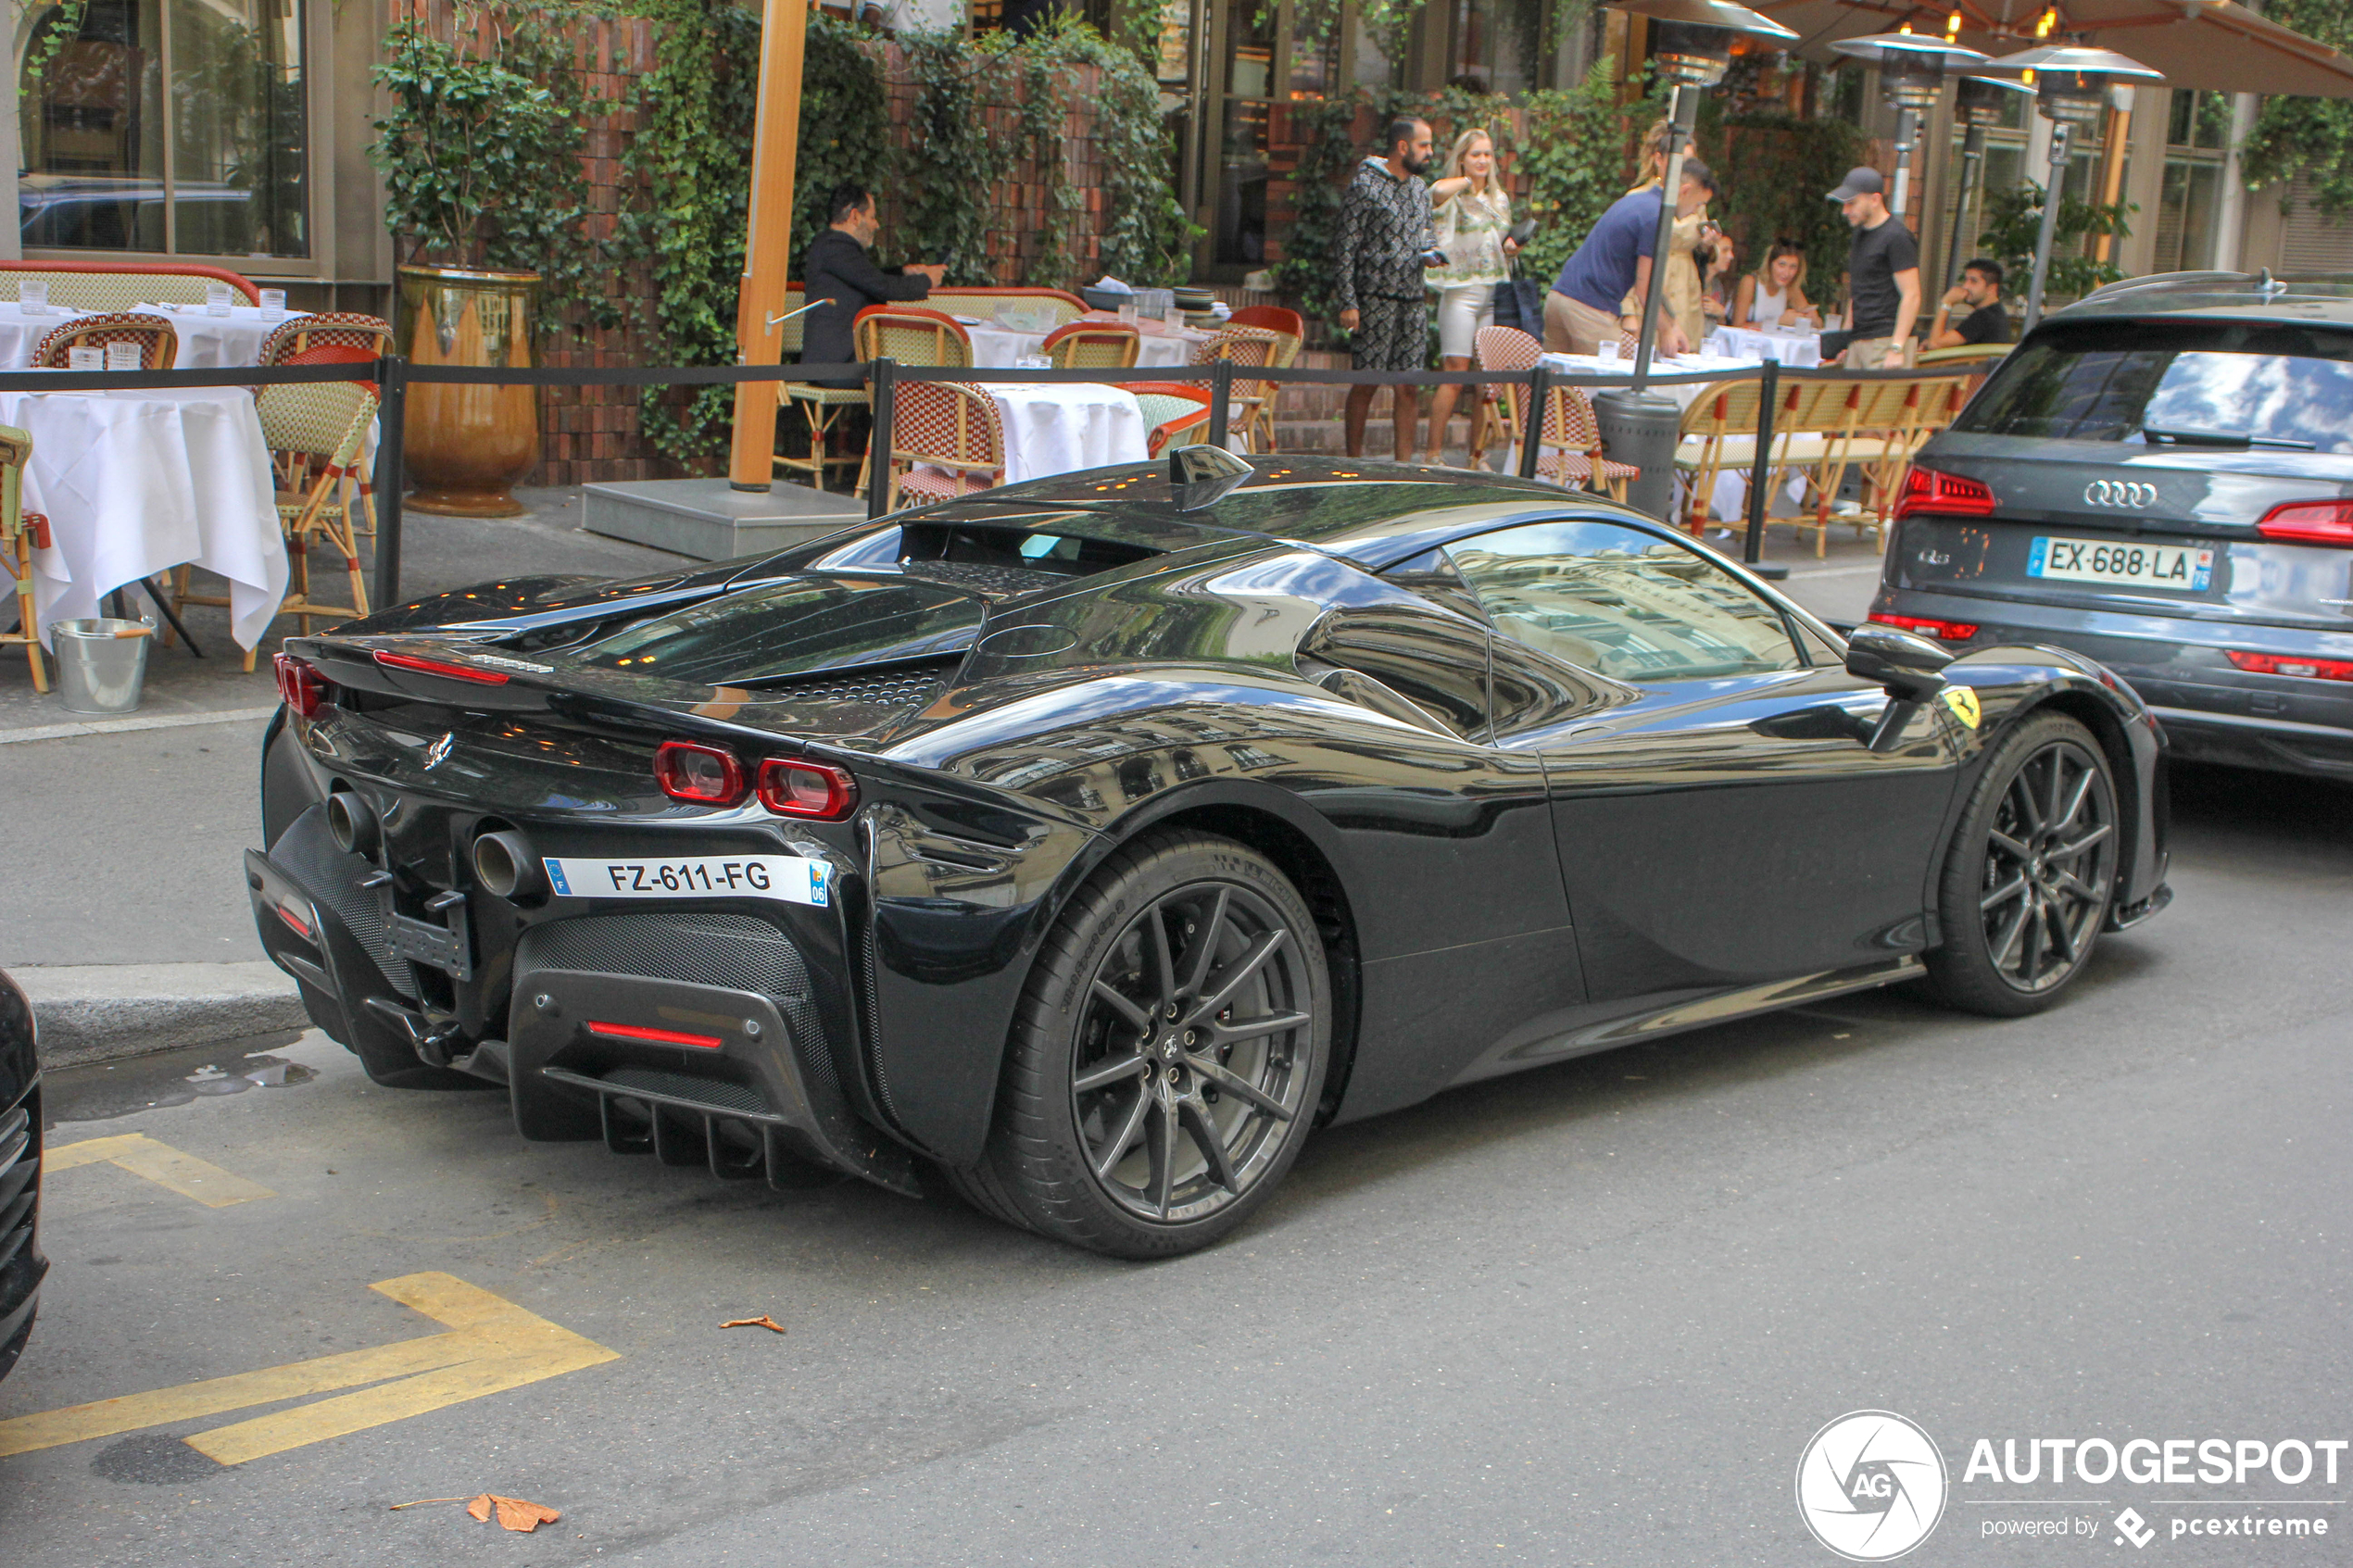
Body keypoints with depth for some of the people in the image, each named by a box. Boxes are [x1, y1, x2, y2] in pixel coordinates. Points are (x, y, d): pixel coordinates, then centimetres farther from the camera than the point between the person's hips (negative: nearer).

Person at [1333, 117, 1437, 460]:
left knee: (1409, 385, 3)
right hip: (1375, 299, -6)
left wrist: (1431, 252, 2)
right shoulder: (1365, 186, -5)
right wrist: (1348, 303, -14)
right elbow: (1345, 248, -8)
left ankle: (1404, 462, 7)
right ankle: (1354, 461, 7)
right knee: (1367, 382, -2)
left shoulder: (1420, 188, 16)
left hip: (1414, 300, 6)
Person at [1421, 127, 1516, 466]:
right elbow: (1438, 191, -28)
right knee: (1455, 374, -11)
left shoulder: (1500, 200, 18)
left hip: (1495, 292, 6)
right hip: (1461, 291, -6)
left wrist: (1511, 248, 4)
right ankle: (1434, 454, -7)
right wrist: (1466, 180, -9)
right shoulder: (1454, 197, -2)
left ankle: (1477, 455, 9)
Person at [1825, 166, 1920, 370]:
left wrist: (1896, 349, -19)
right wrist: (1845, 341, 21)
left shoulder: (1896, 237, -8)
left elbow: (1911, 296, -13)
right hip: (1858, 342, 8)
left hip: (1885, 340, -8)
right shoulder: (1860, 235, 19)